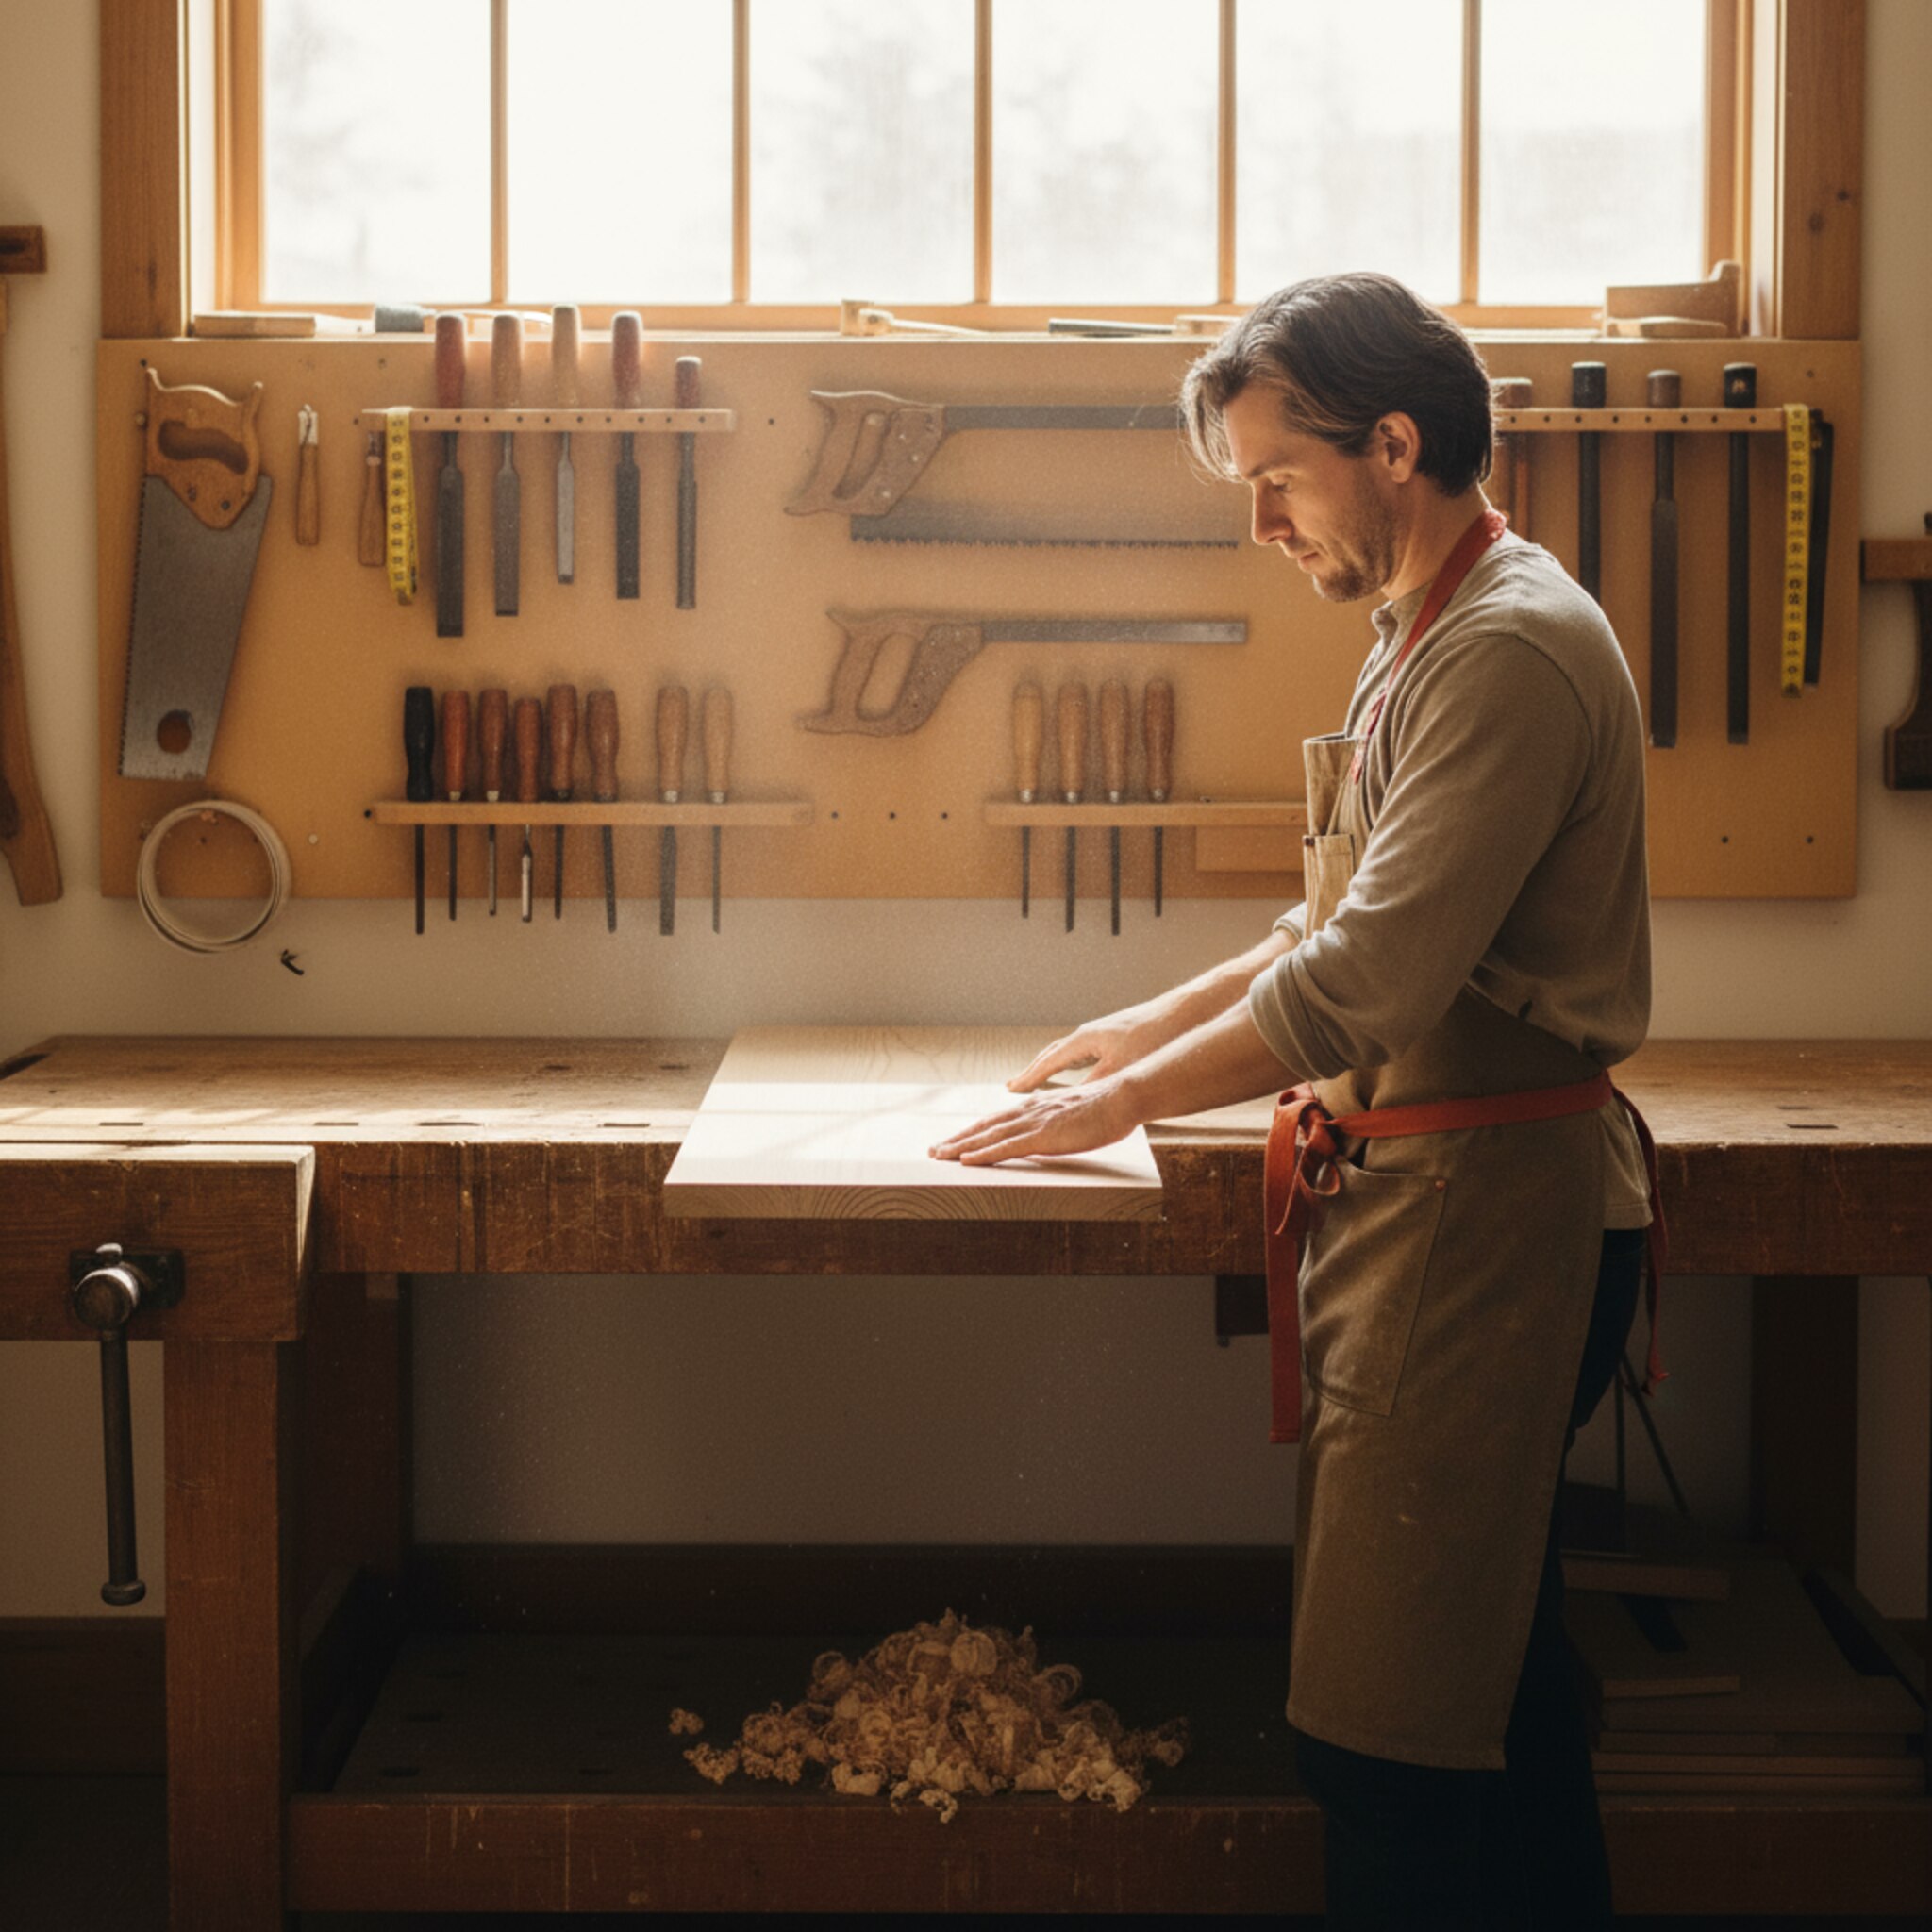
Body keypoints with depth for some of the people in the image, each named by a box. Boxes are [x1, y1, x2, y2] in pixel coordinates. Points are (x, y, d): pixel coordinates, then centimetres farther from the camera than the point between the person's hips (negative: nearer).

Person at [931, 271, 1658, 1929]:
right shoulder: (1432, 632, 16)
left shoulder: (1514, 647, -17)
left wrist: (1127, 1101, -14)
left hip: (1483, 1206, -10)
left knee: (1395, 1726, -6)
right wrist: (1156, 1026, 20)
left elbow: (1367, 979, -23)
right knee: (1489, 1664, 18)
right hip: (1417, 1188, 10)